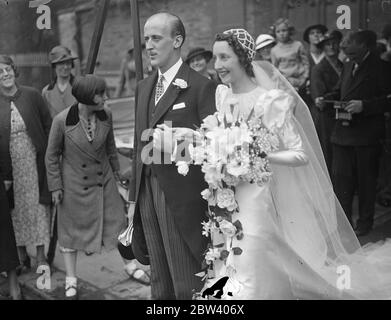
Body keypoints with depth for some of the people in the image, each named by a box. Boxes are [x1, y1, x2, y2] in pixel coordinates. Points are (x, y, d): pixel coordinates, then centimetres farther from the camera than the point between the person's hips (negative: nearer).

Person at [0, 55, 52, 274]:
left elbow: (48, 125, 2)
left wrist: (47, 155, -4)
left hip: (34, 162, 0)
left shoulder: (32, 95, -2)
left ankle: (41, 256, 19)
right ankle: (22, 256, 25)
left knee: (38, 205, 6)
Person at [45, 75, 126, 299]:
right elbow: (52, 156, -8)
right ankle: (71, 281, 27)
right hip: (74, 183, -3)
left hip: (103, 180, 3)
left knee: (116, 222, 9)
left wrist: (116, 171, 16)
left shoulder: (106, 115, -12)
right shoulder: (62, 120, -21)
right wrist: (55, 186, -6)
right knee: (72, 230, 11)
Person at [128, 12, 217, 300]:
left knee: (188, 283, 3)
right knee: (159, 280, 18)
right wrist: (135, 192, 15)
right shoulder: (144, 87, 14)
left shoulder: (202, 87, -10)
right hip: (147, 192, 7)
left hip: (182, 196, -7)